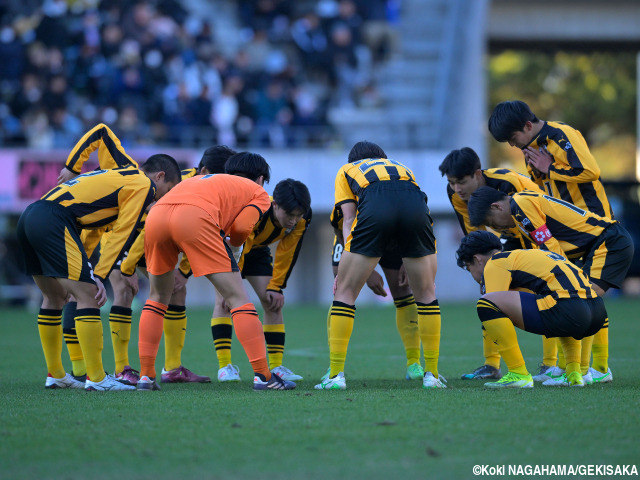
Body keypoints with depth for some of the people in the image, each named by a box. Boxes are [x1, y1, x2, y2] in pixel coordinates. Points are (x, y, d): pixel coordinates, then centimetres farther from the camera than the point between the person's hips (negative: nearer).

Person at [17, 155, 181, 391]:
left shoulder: (119, 175, 31)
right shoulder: (144, 185, 3)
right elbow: (122, 234, -4)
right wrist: (100, 276, -6)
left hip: (29, 216, 10)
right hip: (53, 221, -10)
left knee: (55, 298, 20)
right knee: (88, 295, -8)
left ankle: (55, 375, 25)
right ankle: (96, 378, -9)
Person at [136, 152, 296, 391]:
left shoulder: (201, 179, 43)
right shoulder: (259, 193, 27)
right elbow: (241, 226, 8)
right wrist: (233, 243, 30)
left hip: (156, 214, 5)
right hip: (195, 217, -5)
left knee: (158, 297, 24)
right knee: (237, 297, 4)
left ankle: (146, 375, 21)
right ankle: (263, 375, 0)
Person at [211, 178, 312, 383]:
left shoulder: (302, 220, -24)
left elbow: (287, 255, -12)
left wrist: (275, 287, -12)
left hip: (257, 249, 5)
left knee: (273, 301, -6)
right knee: (224, 300, -20)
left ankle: (276, 366, -3)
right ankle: (224, 365, -20)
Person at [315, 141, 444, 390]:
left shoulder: (347, 170, 34)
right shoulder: (401, 167, 43)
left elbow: (349, 220, 20)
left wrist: (354, 270, 15)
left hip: (374, 209, -2)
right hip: (415, 208, 2)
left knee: (345, 292, 11)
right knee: (426, 293, 19)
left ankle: (336, 374, 6)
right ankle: (432, 374, 18)